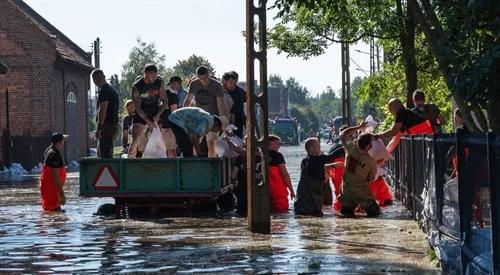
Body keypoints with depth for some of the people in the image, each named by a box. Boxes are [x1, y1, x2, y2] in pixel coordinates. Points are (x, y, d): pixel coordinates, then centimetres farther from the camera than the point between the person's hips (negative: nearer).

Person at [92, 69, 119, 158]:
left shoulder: (104, 91, -13)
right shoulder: (112, 89, 19)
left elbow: (103, 111, -21)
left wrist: (99, 128, -21)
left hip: (107, 126, -10)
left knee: (105, 155, -11)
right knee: (100, 153, 16)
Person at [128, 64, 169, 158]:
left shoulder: (159, 83, -6)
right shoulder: (137, 86, -15)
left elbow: (165, 101, -1)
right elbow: (137, 107, -15)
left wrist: (158, 115, -15)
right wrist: (149, 122, -22)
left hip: (156, 114, 2)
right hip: (141, 115, -2)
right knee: (135, 142, -11)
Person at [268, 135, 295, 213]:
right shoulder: (277, 156, -8)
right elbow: (285, 174, -11)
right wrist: (291, 190, -5)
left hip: (266, 191, 5)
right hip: (279, 190, -5)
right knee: (282, 212, 0)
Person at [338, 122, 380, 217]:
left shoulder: (351, 149, -11)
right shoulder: (372, 162, -15)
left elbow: (343, 134, 6)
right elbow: (371, 179, -2)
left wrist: (359, 127, 10)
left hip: (346, 189, 3)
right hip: (361, 191, -3)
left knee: (345, 211, 19)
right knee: (375, 211, 11)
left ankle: (348, 209, -5)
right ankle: (365, 206, -9)